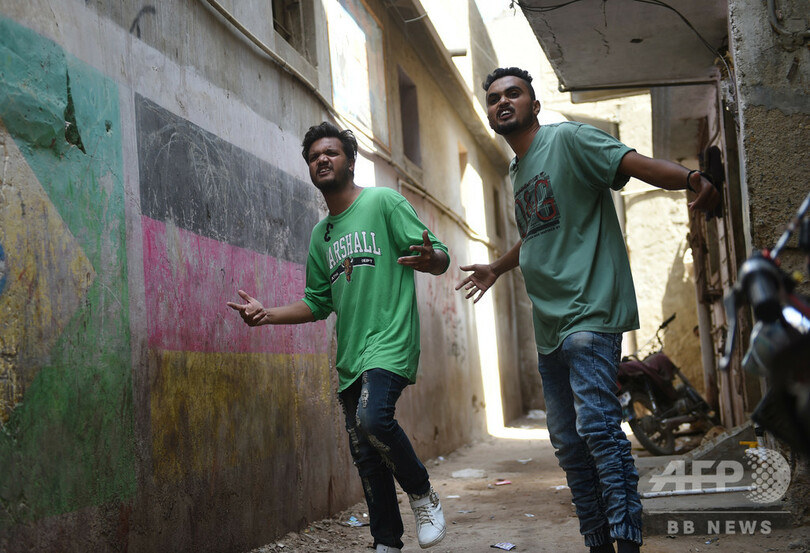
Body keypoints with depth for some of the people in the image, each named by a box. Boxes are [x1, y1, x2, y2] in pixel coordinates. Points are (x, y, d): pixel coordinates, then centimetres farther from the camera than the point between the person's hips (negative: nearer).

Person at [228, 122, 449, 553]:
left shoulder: (383, 202, 0)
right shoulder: (320, 234, 18)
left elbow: (440, 259, -5)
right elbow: (318, 304, 20)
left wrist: (429, 258, -29)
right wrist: (267, 314, 7)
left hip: (390, 341, -7)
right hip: (350, 356, 7)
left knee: (372, 418, -30)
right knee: (364, 454, 7)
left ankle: (422, 494, -5)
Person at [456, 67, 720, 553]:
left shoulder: (567, 139, -3)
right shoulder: (517, 173, 20)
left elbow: (632, 162, -19)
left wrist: (691, 180, -38)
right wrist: (498, 268, 52)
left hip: (589, 312, -9)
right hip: (549, 325, 9)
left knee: (596, 425, -20)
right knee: (568, 442, 9)